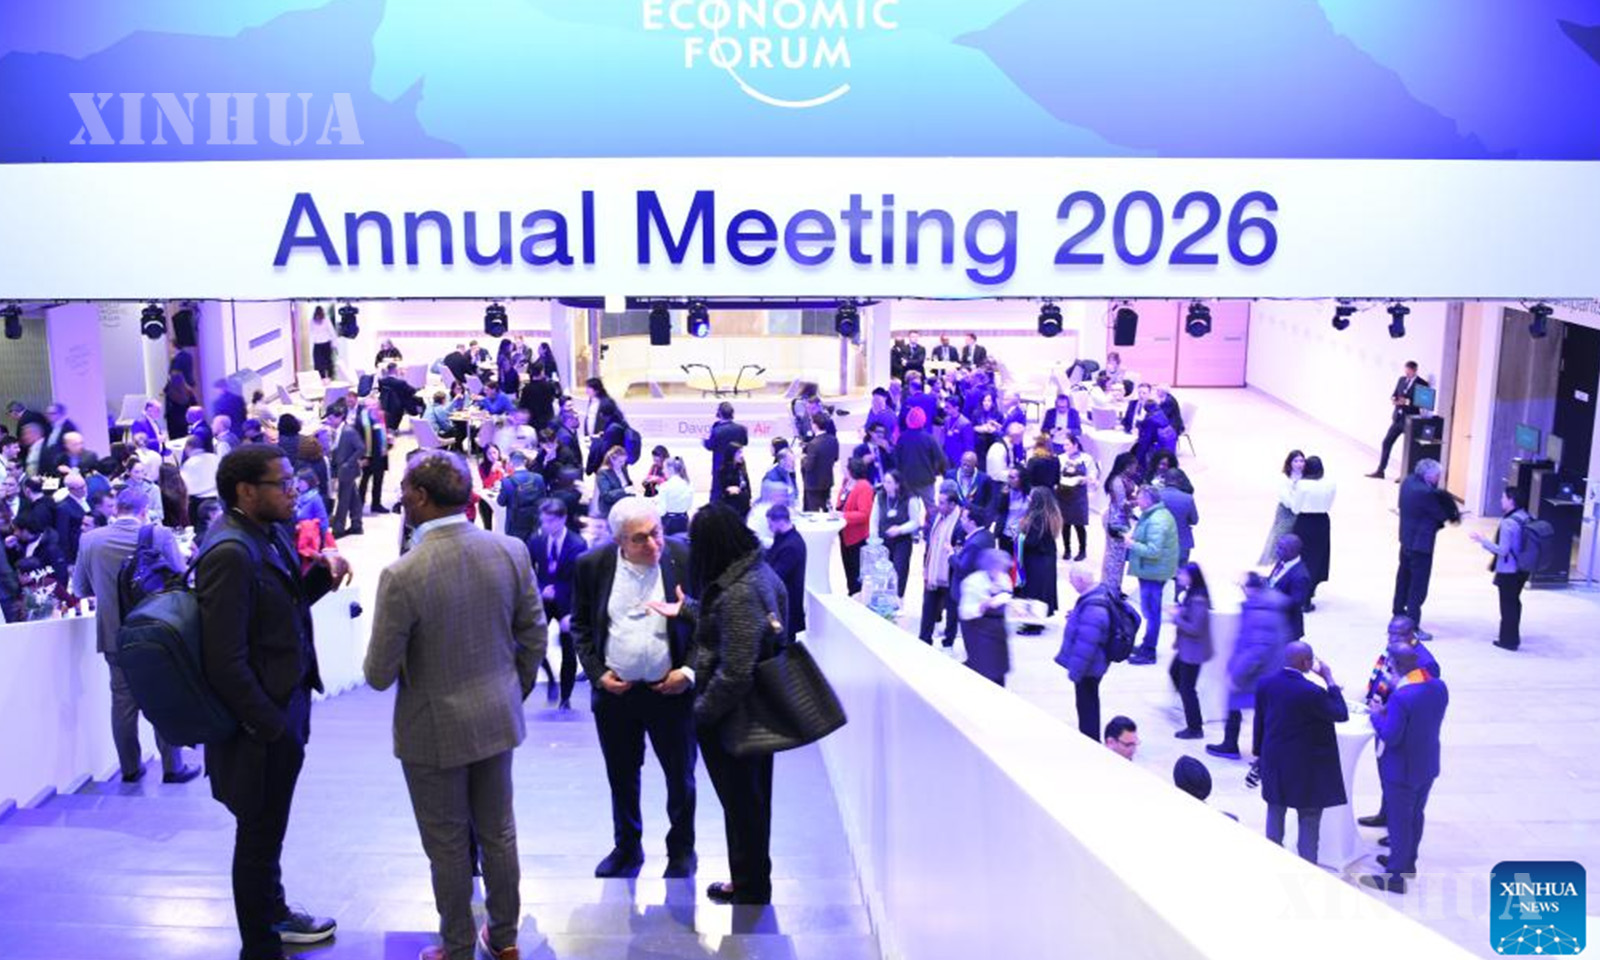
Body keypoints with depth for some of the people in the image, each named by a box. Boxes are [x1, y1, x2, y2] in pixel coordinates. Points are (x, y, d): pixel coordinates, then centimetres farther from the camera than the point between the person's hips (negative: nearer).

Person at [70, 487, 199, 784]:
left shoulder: (89, 540, -3)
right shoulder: (160, 535, -12)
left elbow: (80, 588, 7)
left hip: (114, 634, 2)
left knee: (123, 700, 12)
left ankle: (130, 768, 18)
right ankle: (172, 767, 13)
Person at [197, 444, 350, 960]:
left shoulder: (270, 532, 3)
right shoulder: (230, 553, -25)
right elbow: (226, 662, -25)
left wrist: (320, 573, -4)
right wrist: (272, 726, -18)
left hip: (284, 707, 8)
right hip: (261, 725, -8)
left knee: (267, 830, 26)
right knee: (259, 836, 10)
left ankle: (273, 913, 45)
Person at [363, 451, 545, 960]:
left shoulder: (402, 575, -24)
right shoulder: (511, 550, -11)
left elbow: (379, 674, -17)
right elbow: (534, 635, -1)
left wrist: (380, 666, 6)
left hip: (434, 729, -4)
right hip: (497, 717, 5)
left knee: (449, 847, 13)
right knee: (498, 834, 20)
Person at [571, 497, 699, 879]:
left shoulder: (686, 560, -11)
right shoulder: (592, 565, -6)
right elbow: (581, 626, 5)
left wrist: (689, 670, -11)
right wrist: (597, 673, -5)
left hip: (671, 689, -1)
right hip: (614, 690, 2)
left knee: (680, 776, 13)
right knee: (621, 777, 17)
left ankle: (681, 849, 33)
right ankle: (627, 848, 37)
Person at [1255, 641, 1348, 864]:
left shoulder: (1265, 684, -6)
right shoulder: (1311, 691, -25)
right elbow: (1341, 714, -12)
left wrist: (1262, 754, 18)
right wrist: (1330, 680, -7)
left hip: (1274, 763, 6)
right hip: (1306, 766, -6)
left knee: (1275, 814, 19)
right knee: (1309, 821, 7)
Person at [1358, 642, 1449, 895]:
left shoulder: (1401, 697, -32)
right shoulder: (1439, 687, -6)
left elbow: (1389, 737, -27)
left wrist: (1377, 714, -11)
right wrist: (1388, 710, 4)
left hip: (1402, 770, -8)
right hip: (1428, 766, 8)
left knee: (1399, 822, 7)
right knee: (1415, 816, 25)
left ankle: (1396, 877, 20)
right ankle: (1407, 861, 43)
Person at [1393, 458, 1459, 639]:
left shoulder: (1409, 481, 0)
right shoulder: (1425, 493, -26)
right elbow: (1442, 514, -15)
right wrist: (1453, 515, 4)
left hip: (1406, 540, 9)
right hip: (1421, 543, -9)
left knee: (1404, 578, 23)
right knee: (1418, 585, -2)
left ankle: (1399, 613, 39)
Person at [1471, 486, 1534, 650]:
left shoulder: (1508, 523, -23)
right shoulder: (1528, 519, 2)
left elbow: (1502, 550, -22)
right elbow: (1520, 545, 11)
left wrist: (1482, 540, -13)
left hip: (1508, 571, -8)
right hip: (1523, 569, 8)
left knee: (1507, 604, 5)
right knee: (1514, 602, 22)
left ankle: (1508, 640, 13)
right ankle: (1513, 636, 35)